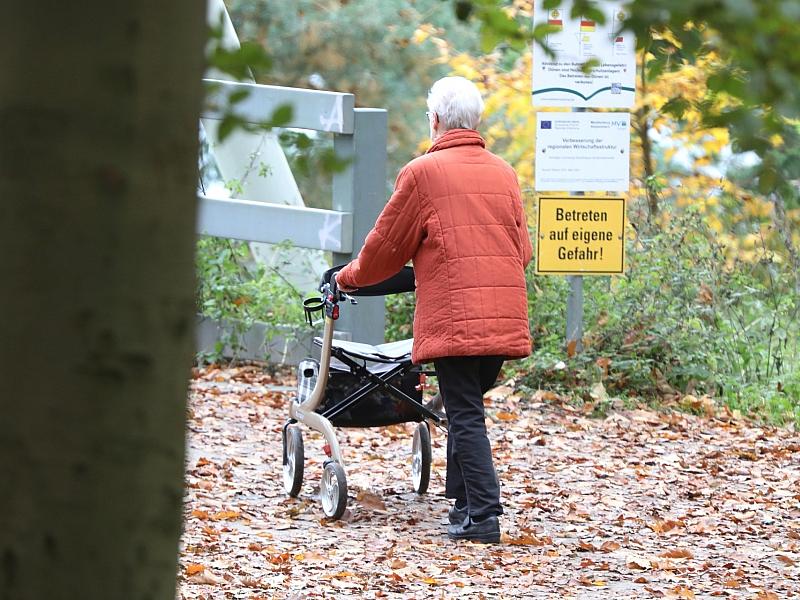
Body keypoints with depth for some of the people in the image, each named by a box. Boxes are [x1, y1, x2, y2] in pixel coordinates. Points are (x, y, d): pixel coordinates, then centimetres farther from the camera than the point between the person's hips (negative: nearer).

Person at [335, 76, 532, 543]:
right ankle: (463, 499, 19)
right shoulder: (504, 173, 12)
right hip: (506, 320, 5)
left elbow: (388, 246, 4)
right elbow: (523, 250, 18)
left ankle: (483, 516, -9)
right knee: (468, 407, 17)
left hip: (453, 319, -5)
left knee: (466, 416, -4)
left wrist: (351, 277, 22)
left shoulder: (424, 172, -4)